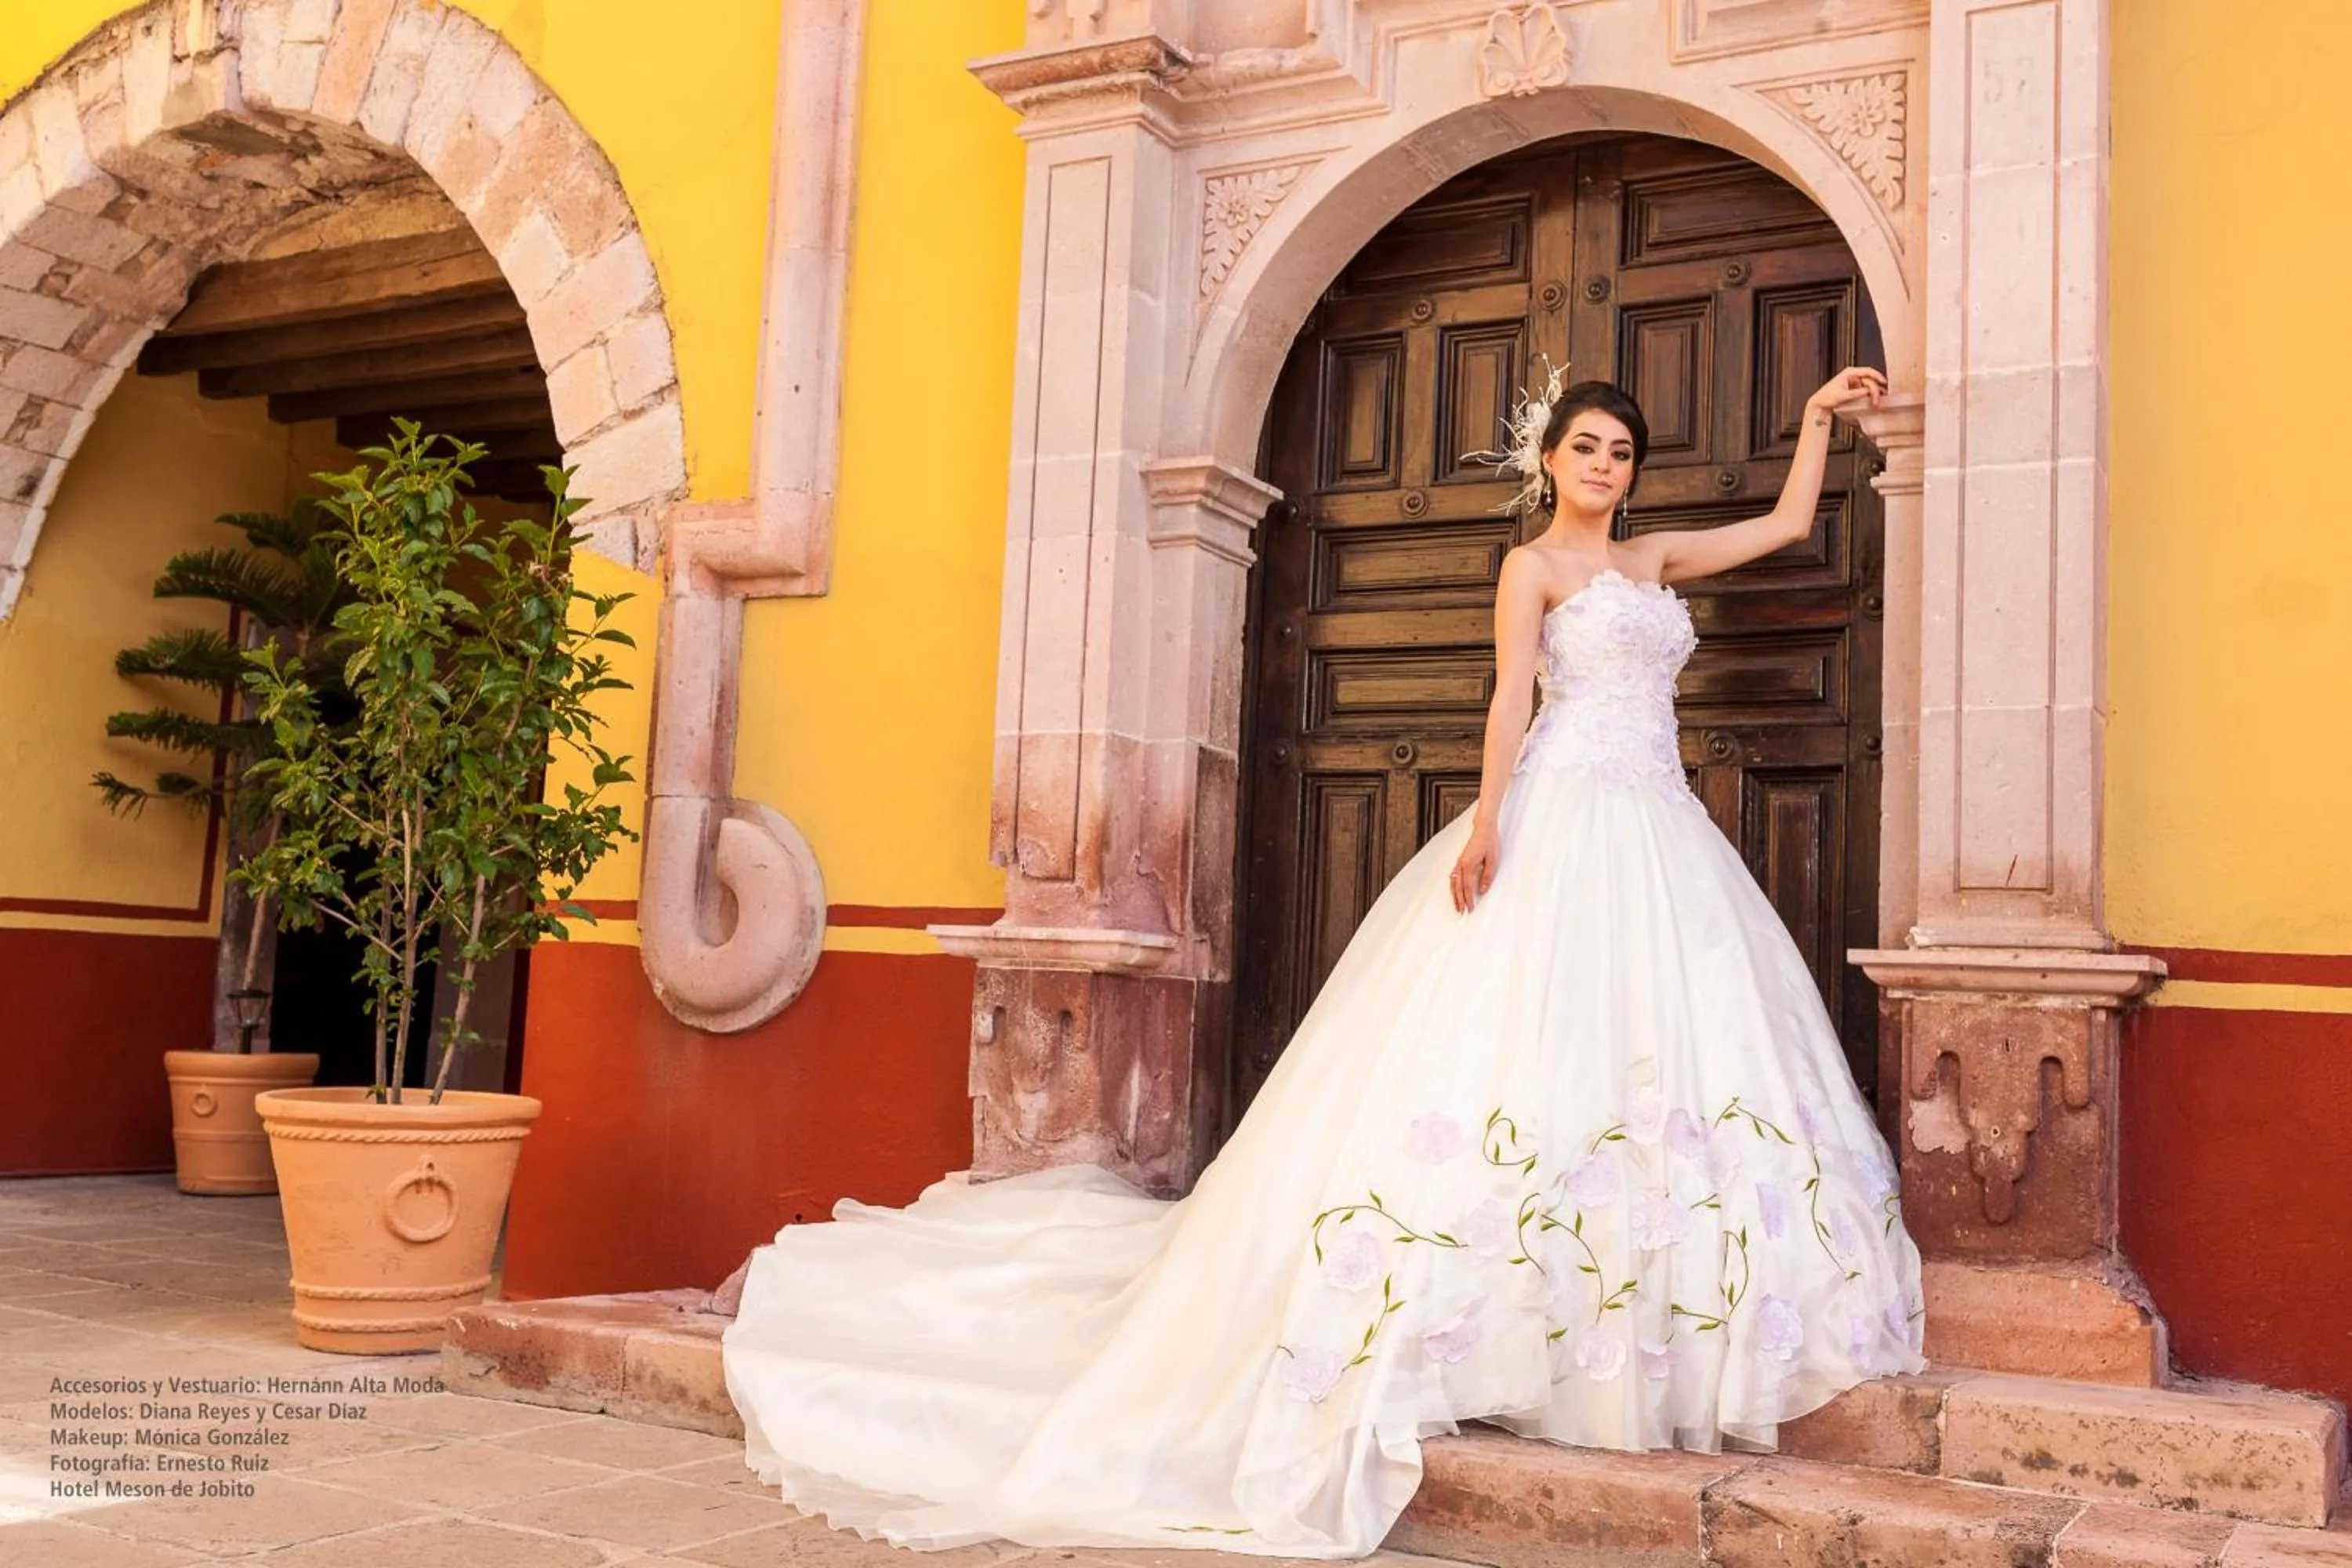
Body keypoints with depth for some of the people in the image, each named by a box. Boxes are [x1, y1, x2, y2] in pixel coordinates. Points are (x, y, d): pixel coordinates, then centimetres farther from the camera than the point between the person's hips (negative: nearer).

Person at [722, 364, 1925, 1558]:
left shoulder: (1653, 558, 22)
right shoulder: (1533, 565, 4)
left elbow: (1789, 523, 31)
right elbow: (1512, 698, -8)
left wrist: (1818, 415, 29)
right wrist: (1487, 819, -20)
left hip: (1658, 836, 7)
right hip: (1566, 824, -7)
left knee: (1659, 1056, 1)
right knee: (1534, 1044, -12)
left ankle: (1654, 1327, 5)